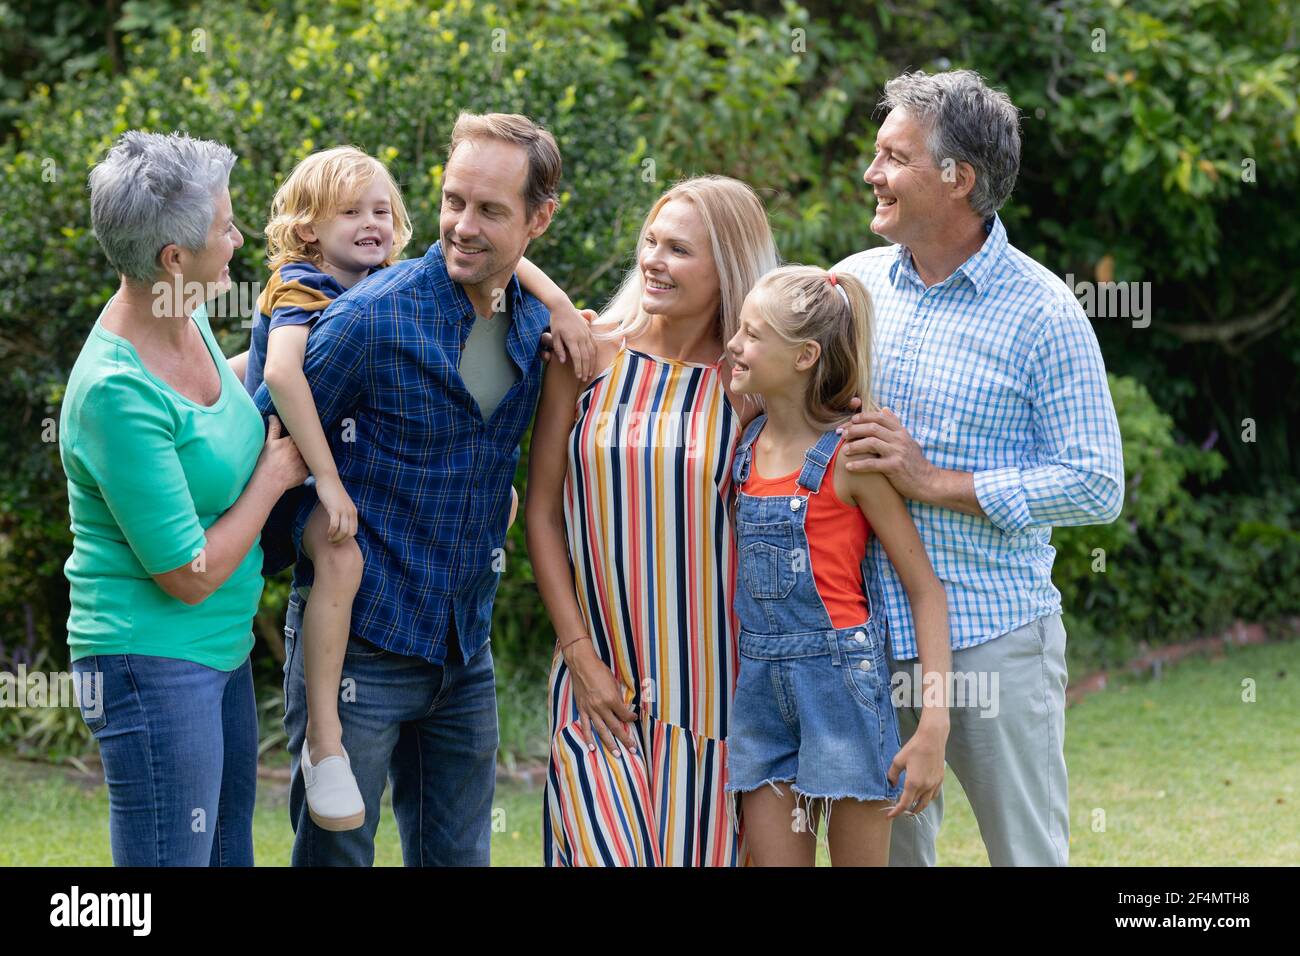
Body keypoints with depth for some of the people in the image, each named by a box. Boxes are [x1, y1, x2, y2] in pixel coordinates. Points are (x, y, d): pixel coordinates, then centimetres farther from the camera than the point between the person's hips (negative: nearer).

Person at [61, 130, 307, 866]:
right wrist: (272, 477, -9)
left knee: (229, 854, 16)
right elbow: (190, 575, -20)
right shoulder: (116, 391, -25)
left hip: (221, 652, 10)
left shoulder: (189, 322, 2)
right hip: (154, 662, -10)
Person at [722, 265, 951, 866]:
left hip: (840, 680, -5)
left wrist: (934, 726, -16)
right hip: (760, 686, 5)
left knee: (860, 857, 3)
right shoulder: (745, 446, 7)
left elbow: (925, 588, -8)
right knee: (774, 859, 5)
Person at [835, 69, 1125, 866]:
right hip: (865, 638, 5)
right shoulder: (853, 284, 7)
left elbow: (1098, 487, -11)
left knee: (1028, 853, 4)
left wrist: (936, 483, -16)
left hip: (994, 641, -5)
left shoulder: (1042, 314, -8)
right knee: (883, 851, 12)